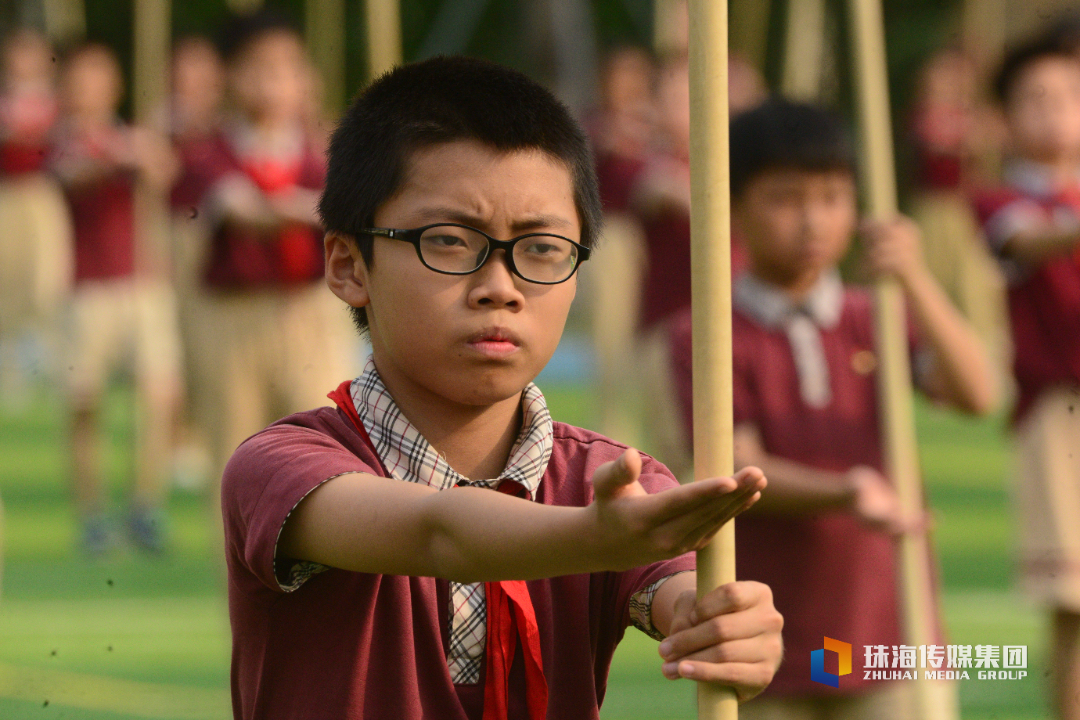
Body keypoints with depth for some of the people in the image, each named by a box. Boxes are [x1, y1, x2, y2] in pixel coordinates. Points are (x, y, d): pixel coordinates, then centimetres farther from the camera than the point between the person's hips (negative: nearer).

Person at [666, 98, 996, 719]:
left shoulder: (876, 323, 9)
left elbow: (975, 393, -8)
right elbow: (741, 471, -13)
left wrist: (915, 282, -22)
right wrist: (843, 494, -32)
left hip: (888, 645, 2)